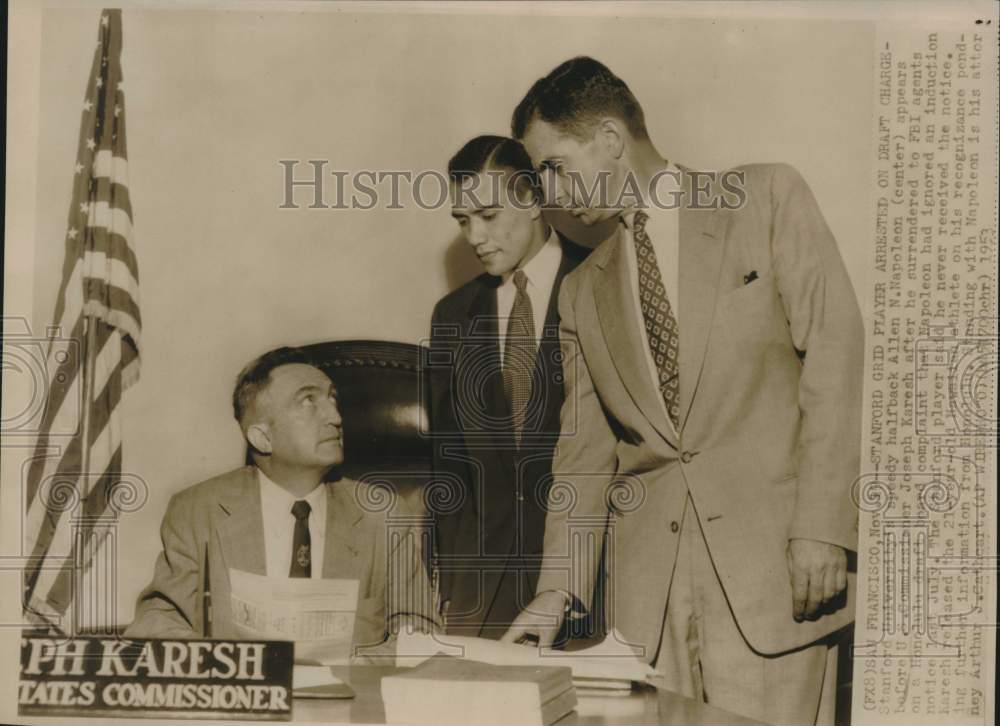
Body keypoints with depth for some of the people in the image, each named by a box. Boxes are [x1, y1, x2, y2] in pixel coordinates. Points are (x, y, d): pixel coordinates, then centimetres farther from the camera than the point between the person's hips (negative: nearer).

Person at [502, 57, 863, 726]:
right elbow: (584, 454, 15)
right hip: (645, 571, 4)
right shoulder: (584, 292, 17)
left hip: (769, 550, -4)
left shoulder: (768, 197, 4)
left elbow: (835, 352, -4)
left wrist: (823, 525, -12)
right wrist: (557, 591, 4)